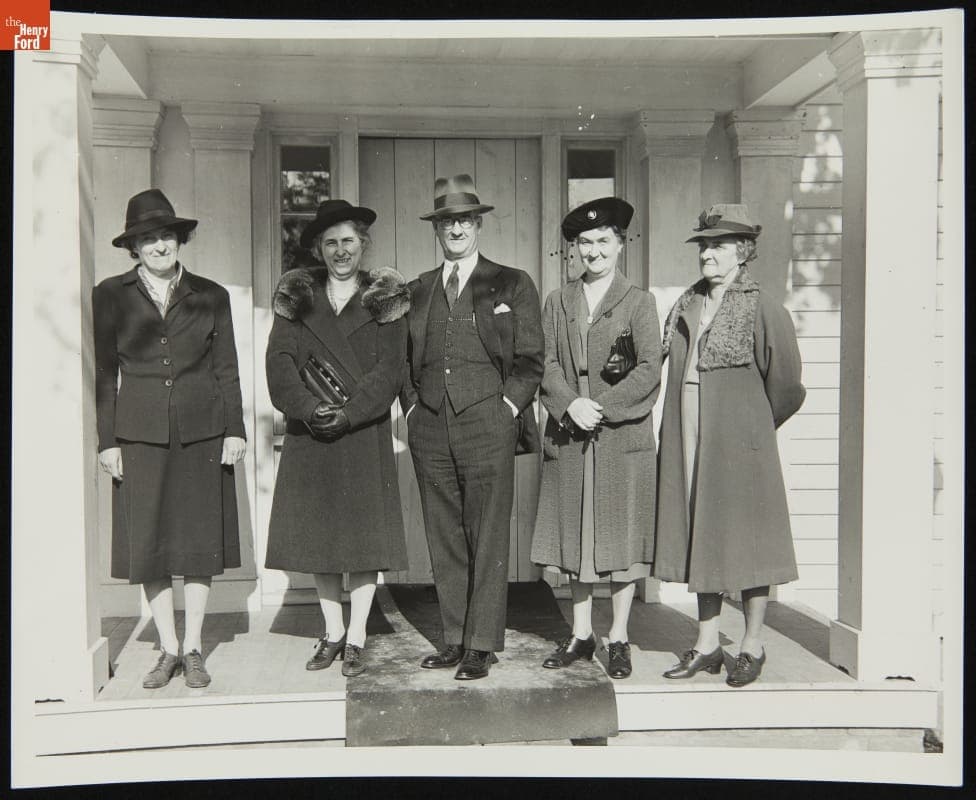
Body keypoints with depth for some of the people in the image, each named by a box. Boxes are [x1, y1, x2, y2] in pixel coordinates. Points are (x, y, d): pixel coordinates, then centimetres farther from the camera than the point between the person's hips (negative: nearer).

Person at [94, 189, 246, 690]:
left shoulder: (210, 296, 8)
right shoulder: (110, 296, 6)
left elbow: (227, 370, 8)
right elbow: (104, 374, 4)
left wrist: (235, 430, 1)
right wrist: (106, 441, -1)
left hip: (201, 433, 0)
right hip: (140, 435, 0)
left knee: (200, 541, 3)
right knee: (148, 545, 2)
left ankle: (193, 649, 16)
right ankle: (168, 650, 16)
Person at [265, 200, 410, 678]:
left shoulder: (384, 300, 5)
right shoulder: (296, 298, 10)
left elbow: (388, 371, -4)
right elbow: (279, 362, -1)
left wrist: (347, 413, -16)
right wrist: (309, 408, -17)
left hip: (364, 433, -2)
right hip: (307, 436, 2)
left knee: (365, 534, -1)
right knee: (315, 533, 6)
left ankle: (356, 639, 12)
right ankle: (332, 632, 22)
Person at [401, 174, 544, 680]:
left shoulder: (512, 286, 8)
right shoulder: (418, 291, 17)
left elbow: (529, 360, 4)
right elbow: (405, 359, 20)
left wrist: (506, 408, -7)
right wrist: (412, 406, 7)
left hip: (488, 426, -3)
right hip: (430, 429, 4)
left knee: (488, 541, -1)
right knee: (444, 542, 7)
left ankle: (482, 645, 7)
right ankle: (454, 639, 17)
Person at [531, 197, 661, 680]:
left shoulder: (639, 302, 3)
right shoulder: (557, 302, 12)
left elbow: (648, 371, -6)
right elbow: (546, 364, 4)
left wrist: (602, 406, -15)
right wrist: (571, 404, -13)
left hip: (623, 436, -3)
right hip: (568, 438, 3)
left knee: (623, 539, 2)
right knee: (575, 538, 9)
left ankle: (618, 639, 14)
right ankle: (581, 635, 22)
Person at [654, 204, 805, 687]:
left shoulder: (763, 311, -7)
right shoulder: (686, 306, 10)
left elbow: (786, 388, -3)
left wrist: (754, 426, 8)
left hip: (740, 444, -6)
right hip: (688, 444, 6)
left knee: (744, 539, 4)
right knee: (700, 540, 12)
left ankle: (752, 646, 19)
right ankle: (707, 645, 23)